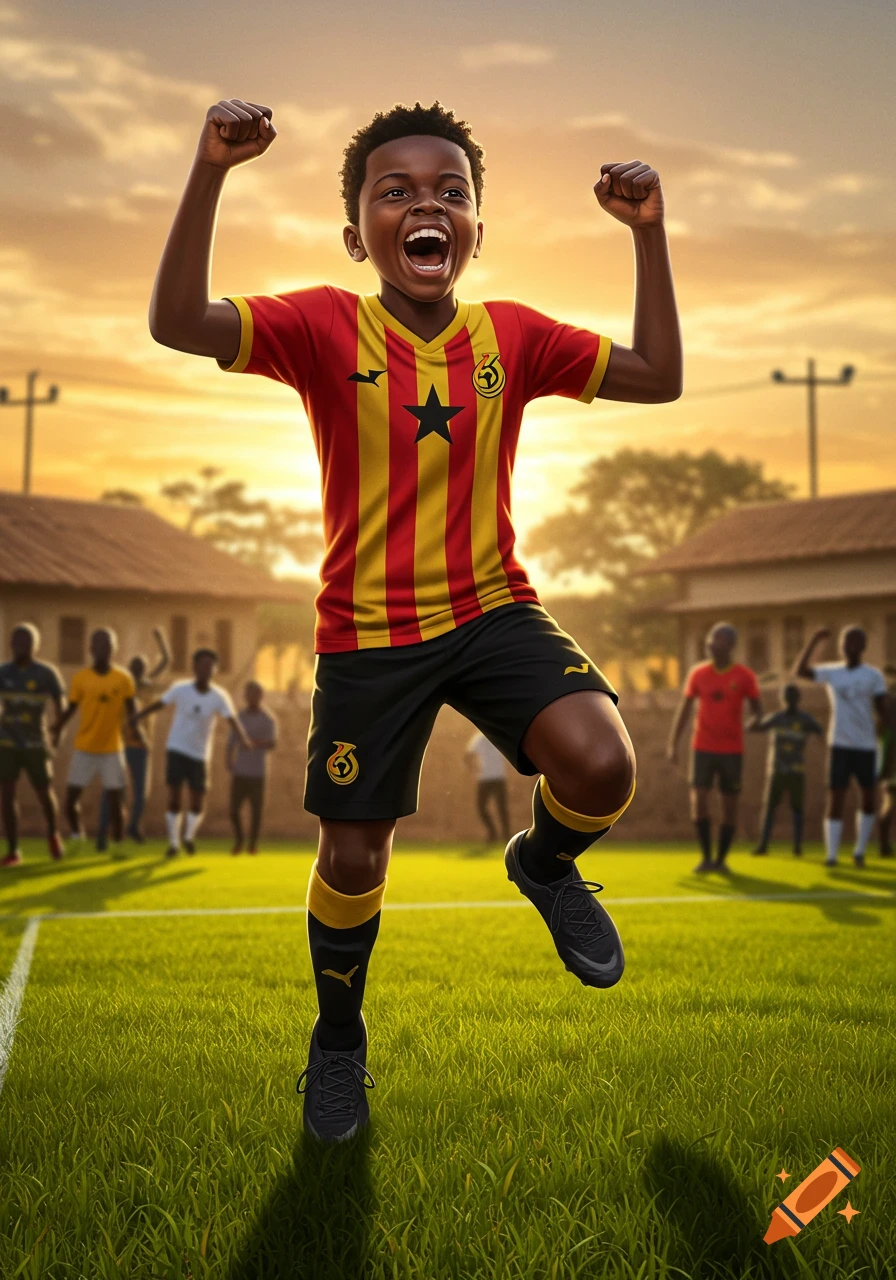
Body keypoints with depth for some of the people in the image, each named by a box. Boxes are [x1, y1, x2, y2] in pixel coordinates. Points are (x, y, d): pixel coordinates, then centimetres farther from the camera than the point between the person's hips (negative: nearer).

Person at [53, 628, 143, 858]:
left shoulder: (124, 678, -4)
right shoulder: (80, 678, -5)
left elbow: (131, 710, 0)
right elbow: (70, 709, 2)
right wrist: (56, 729, -11)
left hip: (112, 749, 0)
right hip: (84, 748, 1)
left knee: (116, 799, -3)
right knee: (71, 799, 0)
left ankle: (117, 846, 10)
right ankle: (77, 836, 24)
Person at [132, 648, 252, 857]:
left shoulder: (220, 696, -11)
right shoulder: (180, 689, -8)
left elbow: (232, 720, -24)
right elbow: (159, 703, 6)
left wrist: (242, 738, -43)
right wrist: (138, 716, -4)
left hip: (200, 755, 0)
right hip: (176, 749, 0)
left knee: (198, 804, -2)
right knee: (174, 797, -5)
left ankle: (189, 835, 25)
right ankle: (174, 842, 10)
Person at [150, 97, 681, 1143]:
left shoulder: (511, 335, -1)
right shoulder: (327, 328, -11)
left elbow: (657, 377, 2)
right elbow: (177, 323, -25)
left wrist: (647, 233, -6)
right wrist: (210, 172, -35)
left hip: (493, 610, 2)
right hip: (368, 634, -1)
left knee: (601, 767, -24)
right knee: (353, 859, 6)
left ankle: (545, 862, 14)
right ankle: (338, 1041, 35)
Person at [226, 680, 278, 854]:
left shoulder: (269, 719, -1)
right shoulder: (238, 717, 10)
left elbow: (272, 744, -13)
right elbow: (231, 743, 9)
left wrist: (256, 742, -32)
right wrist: (229, 761, -10)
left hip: (257, 773, -2)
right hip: (239, 772, 2)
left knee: (256, 810, 1)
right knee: (234, 809, -1)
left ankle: (253, 844, 17)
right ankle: (238, 841, 20)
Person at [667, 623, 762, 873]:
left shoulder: (745, 676, -2)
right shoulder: (697, 673, 4)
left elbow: (757, 709, 4)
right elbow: (684, 709, 7)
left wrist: (754, 721, -16)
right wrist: (673, 743, 1)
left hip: (732, 751, -1)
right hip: (702, 748, 1)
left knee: (729, 804, 3)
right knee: (699, 801, -10)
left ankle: (721, 859, 15)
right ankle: (706, 856, 3)